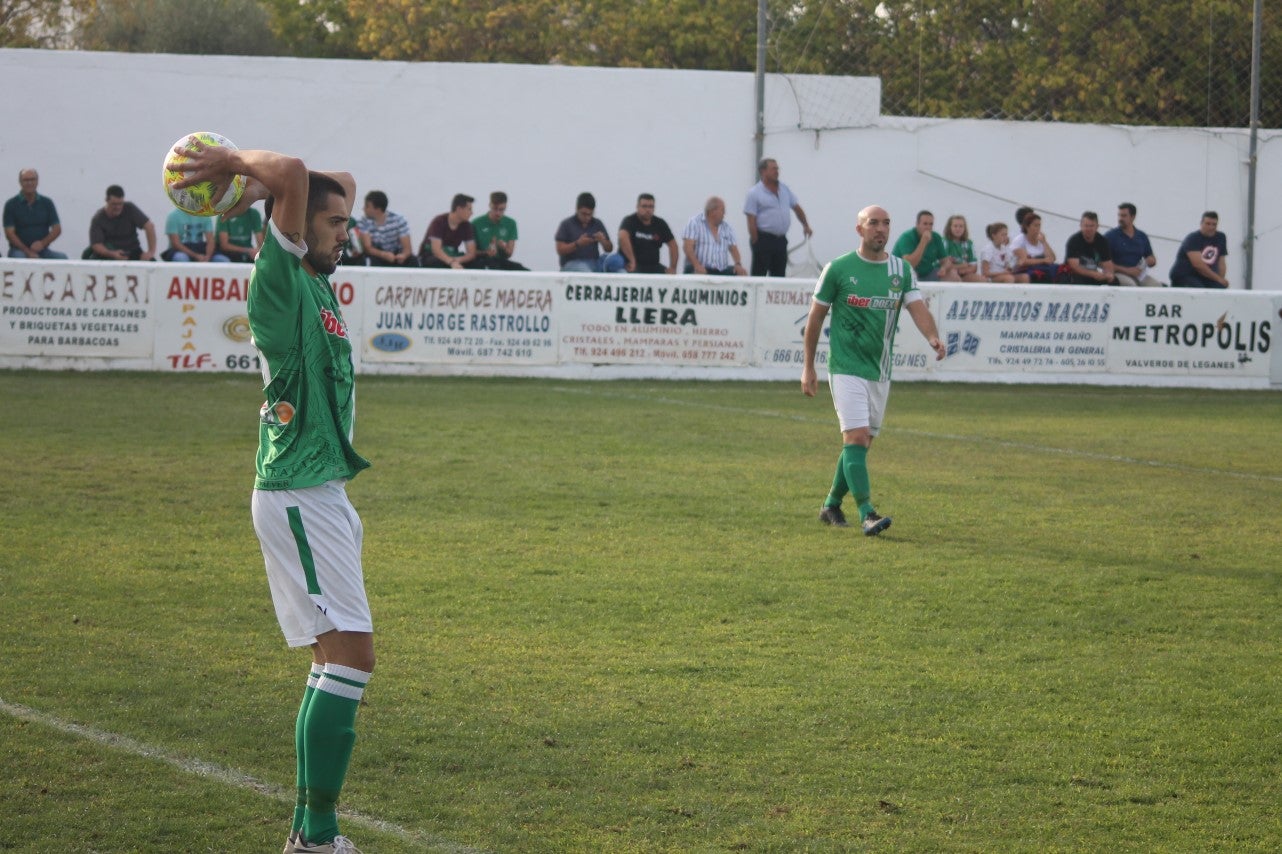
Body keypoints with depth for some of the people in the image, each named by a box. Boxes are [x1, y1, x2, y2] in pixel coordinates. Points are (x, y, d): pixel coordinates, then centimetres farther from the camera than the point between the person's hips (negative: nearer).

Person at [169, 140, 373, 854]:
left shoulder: (318, 281, 14)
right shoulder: (279, 277, -11)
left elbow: (342, 182, 26)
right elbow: (294, 174, -24)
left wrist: (247, 182, 16)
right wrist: (235, 164, -8)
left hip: (325, 493, 10)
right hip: (299, 496, -10)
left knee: (336, 662, 11)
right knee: (351, 654, -13)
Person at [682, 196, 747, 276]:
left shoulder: (726, 227, 16)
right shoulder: (695, 222, 1)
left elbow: (733, 248, 14)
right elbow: (687, 247, -9)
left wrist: (738, 264, -8)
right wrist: (697, 265, -26)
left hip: (722, 271, 5)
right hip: (701, 269, -5)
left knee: (741, 274, -21)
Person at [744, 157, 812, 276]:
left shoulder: (785, 189, 11)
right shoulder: (754, 193, -7)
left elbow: (797, 207, 20)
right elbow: (751, 221, -10)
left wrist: (806, 225, 11)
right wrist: (756, 243, -14)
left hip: (781, 239, 6)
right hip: (763, 239, -6)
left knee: (779, 274, 8)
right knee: (759, 275, -5)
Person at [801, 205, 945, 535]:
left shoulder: (901, 270, 6)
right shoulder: (838, 268, -4)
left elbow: (918, 308, -7)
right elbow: (815, 316, 3)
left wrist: (933, 336, -29)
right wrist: (808, 367, 2)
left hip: (880, 370, 5)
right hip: (847, 368, -5)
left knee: (861, 443, 11)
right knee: (856, 437, -16)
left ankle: (831, 505, 27)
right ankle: (867, 514, -22)